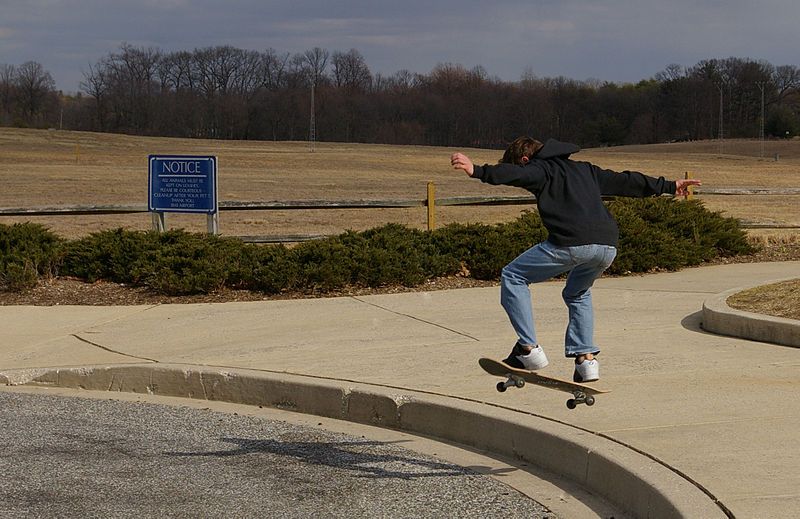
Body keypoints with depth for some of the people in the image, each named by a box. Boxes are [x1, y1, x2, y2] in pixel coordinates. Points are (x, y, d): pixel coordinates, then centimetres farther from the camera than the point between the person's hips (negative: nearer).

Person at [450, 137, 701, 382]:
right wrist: (669, 186, 51)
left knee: (512, 277, 11)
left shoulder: (540, 169, 12)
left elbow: (514, 174, -10)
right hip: (608, 247, 7)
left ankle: (529, 348, 2)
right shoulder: (584, 169, 33)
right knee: (578, 294, 34)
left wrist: (477, 171, -24)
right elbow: (625, 181, 40)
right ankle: (587, 358, 20)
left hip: (571, 244, -7)